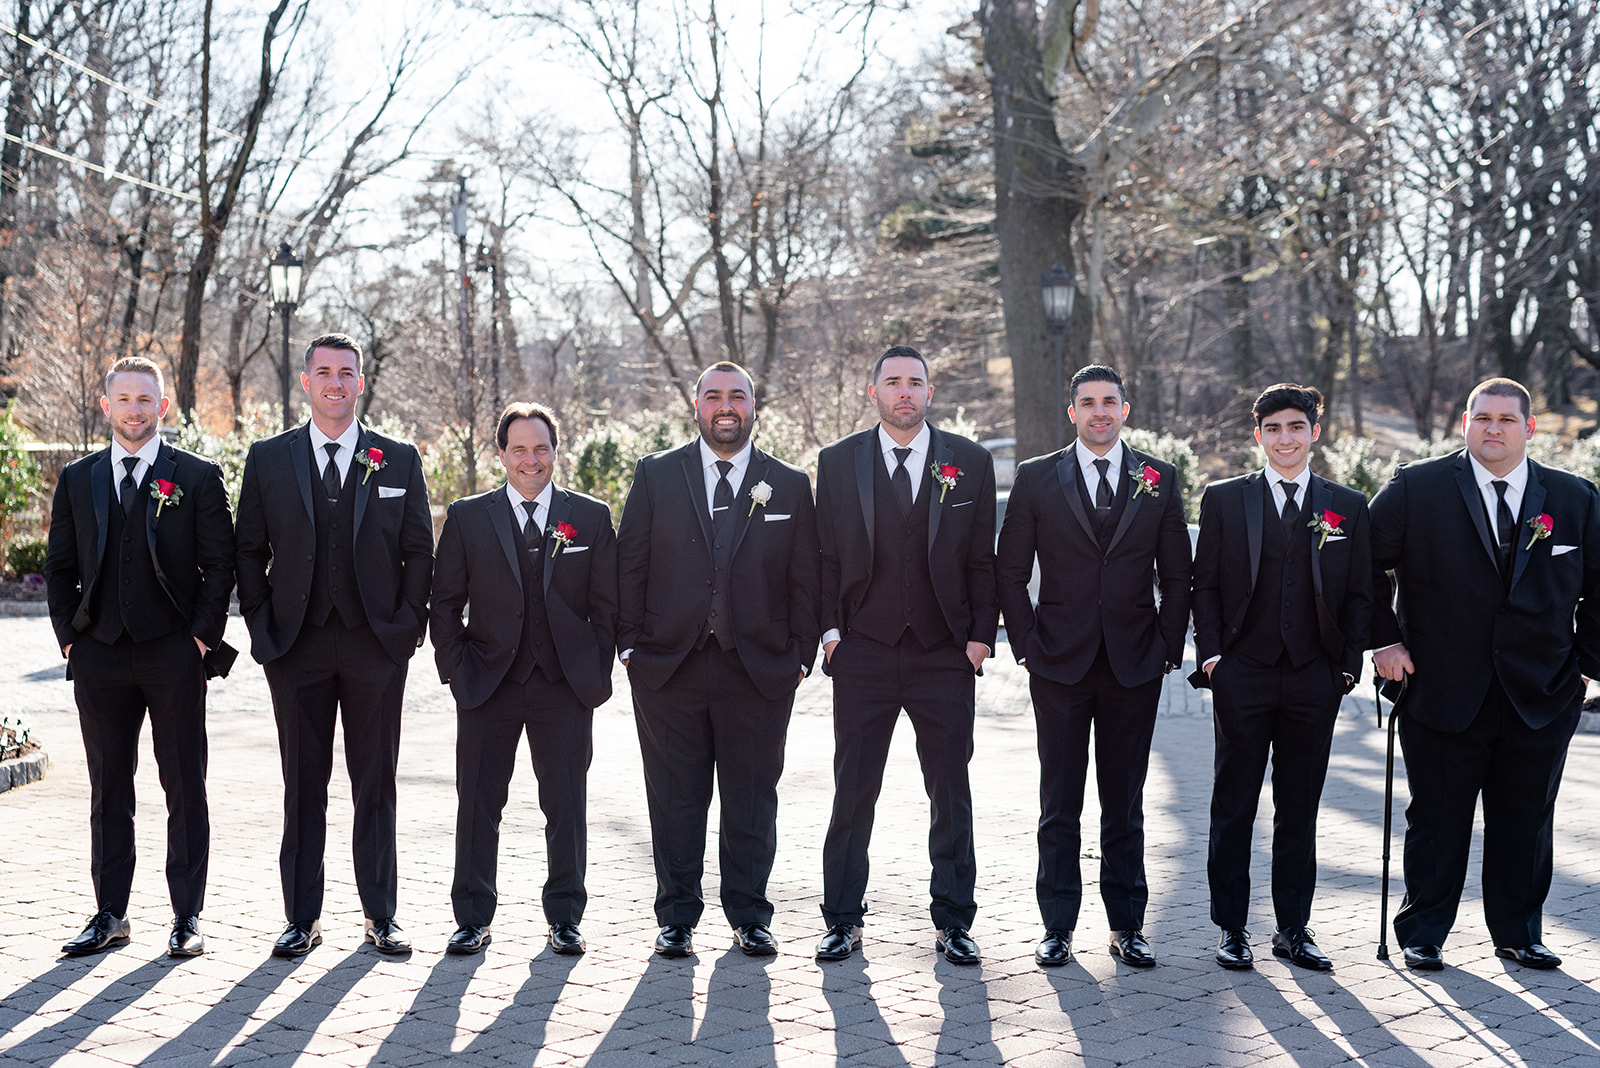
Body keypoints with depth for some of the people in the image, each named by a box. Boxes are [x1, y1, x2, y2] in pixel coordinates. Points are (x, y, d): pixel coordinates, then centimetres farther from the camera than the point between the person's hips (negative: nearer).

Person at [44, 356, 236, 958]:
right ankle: (109, 914, 18)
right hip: (98, 655, 3)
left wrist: (203, 636, -7)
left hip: (173, 655, -3)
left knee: (185, 789, 2)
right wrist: (69, 634, 3)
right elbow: (59, 566, 13)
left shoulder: (198, 477, 2)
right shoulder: (77, 480, 11)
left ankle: (187, 918, 9)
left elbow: (219, 564, 0)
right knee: (109, 789, 9)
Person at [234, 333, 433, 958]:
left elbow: (418, 550, 7)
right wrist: (261, 624, 0)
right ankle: (303, 918, 14)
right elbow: (248, 549, 8)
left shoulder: (399, 460, 6)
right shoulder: (268, 459, 7)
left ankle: (380, 916, 14)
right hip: (297, 646, 0)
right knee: (303, 785, 5)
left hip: (377, 646, 0)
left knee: (376, 784, 5)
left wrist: (409, 622, -2)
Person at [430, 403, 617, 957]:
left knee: (566, 806, 4)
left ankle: (564, 917, 16)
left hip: (565, 685, 0)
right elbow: (445, 602, 6)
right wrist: (457, 670, -2)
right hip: (488, 683, 0)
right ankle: (473, 919, 15)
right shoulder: (466, 517, 5)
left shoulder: (591, 517, 5)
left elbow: (605, 604, 6)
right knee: (478, 805, 4)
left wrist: (594, 673, -1)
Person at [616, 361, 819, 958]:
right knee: (675, 799, 6)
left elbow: (804, 579, 7)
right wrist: (630, 643, 0)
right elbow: (630, 566, 6)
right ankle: (677, 918, 18)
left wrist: (801, 656, 1)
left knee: (752, 799, 7)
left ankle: (749, 916, 20)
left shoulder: (790, 486, 6)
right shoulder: (656, 475, 6)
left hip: (759, 667, 0)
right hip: (669, 664, 0)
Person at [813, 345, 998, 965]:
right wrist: (830, 628, -2)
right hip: (862, 653, 0)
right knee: (852, 793, 4)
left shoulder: (970, 462, 5)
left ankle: (953, 923, 16)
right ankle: (843, 921, 16)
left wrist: (981, 634, -2)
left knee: (952, 796, 5)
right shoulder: (838, 462, 6)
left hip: (944, 657, 0)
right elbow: (825, 554, 7)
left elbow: (983, 558, 5)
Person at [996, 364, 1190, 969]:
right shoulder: (1036, 478, 4)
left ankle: (1127, 927, 16)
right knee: (1059, 805, 4)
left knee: (1125, 804, 8)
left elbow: (1176, 575, 9)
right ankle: (1057, 928, 12)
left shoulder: (1159, 480, 7)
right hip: (1059, 666, -1)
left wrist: (1169, 647, 2)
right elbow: (1011, 572, 5)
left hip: (1135, 666, 1)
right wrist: (1027, 644, -2)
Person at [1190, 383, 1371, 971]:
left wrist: (1348, 664, 1)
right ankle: (1232, 929, 13)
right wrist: (1211, 653, -4)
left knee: (1299, 810, 8)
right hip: (1242, 675, -1)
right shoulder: (1224, 499, 4)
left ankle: (1293, 928, 18)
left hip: (1315, 680, 1)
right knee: (1234, 808, 4)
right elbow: (1205, 585, 5)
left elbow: (1360, 594, 9)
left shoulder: (1349, 506, 8)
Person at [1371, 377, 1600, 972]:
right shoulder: (1417, 489, -3)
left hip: (1541, 696, 2)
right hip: (1443, 693, -2)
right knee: (1437, 820, 6)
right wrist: (1383, 639, -3)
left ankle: (1518, 935, 27)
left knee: (1526, 822, 11)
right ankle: (1422, 935, 19)